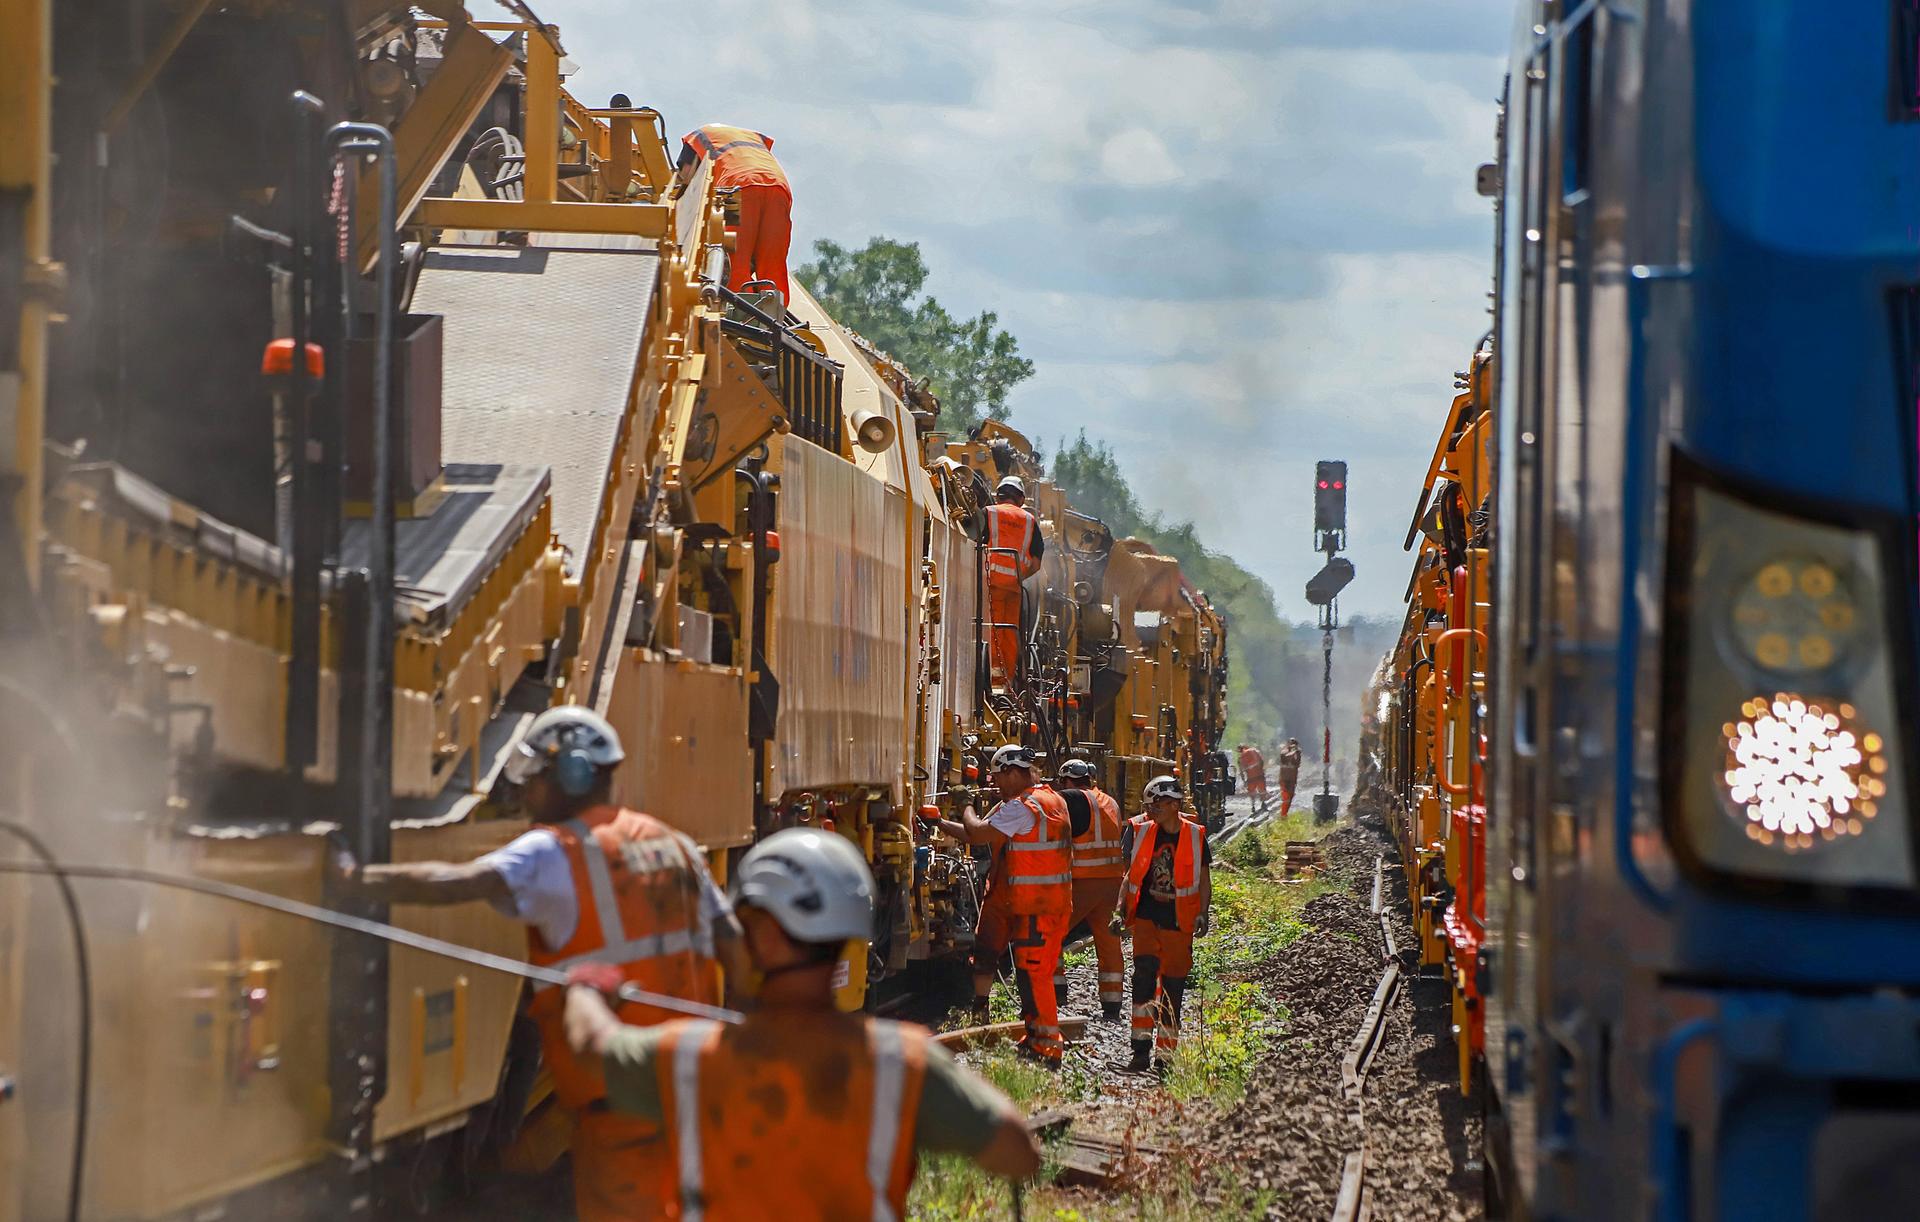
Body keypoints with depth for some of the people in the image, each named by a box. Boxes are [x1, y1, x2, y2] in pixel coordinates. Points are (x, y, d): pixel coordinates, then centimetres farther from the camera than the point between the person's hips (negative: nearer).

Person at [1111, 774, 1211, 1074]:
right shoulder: (1142, 831, 4)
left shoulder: (1194, 836, 0)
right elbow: (1131, 876, 11)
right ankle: (1141, 1051, -19)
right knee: (1144, 973, -18)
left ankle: (1164, 1056, 14)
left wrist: (1202, 914, -7)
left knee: (1172, 987, 4)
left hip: (1179, 924, 0)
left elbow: (1204, 881, 7)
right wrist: (1120, 912, 1)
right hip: (1146, 917, 0)